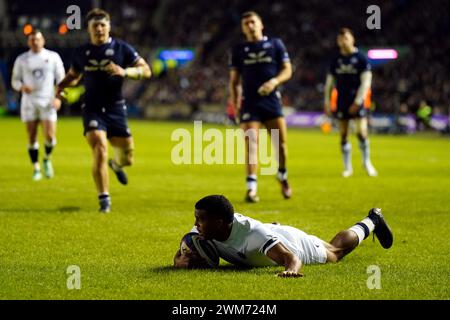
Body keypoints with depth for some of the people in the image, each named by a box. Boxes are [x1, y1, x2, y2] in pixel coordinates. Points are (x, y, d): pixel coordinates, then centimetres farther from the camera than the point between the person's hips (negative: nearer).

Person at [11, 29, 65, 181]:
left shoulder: (53, 57, 5)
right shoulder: (22, 59, 7)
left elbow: (61, 79, 6)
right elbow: (15, 80, 10)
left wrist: (59, 97, -7)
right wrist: (21, 87, -13)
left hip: (48, 102, -1)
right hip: (29, 101, 1)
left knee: (50, 136, -10)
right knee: (31, 137, 0)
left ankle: (47, 159, 19)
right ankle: (36, 168, 12)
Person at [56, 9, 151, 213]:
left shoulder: (122, 48, -1)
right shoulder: (82, 52, 6)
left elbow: (146, 71, -3)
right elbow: (73, 75, 23)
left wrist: (124, 72, -22)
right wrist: (61, 87, 1)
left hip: (116, 109, 0)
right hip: (92, 109, 0)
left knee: (127, 157, 3)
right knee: (100, 148, -22)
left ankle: (117, 165, 44)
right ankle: (104, 199, -14)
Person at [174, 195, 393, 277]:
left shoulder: (253, 233, -49)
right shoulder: (202, 230, -32)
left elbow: (291, 258, -54)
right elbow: (179, 257, -25)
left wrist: (291, 269, -79)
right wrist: (185, 261, -50)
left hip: (293, 244, -4)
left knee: (336, 251, 26)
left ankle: (372, 221, 50)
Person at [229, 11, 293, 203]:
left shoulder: (275, 44, 7)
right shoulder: (239, 50, 10)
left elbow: (287, 70, 6)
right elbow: (234, 81, 12)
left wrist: (274, 81, -14)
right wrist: (235, 105, 3)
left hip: (271, 100, 0)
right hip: (249, 102, 0)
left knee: (281, 143, -2)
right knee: (251, 143, -12)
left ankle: (282, 177, 25)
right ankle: (251, 188, -14)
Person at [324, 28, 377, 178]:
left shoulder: (361, 58, -3)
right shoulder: (336, 60, 9)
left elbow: (366, 82, -7)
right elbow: (330, 82, 14)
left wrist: (358, 101, -13)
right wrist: (327, 102, 7)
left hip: (356, 102, -4)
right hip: (341, 102, 4)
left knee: (362, 132, -12)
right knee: (343, 135, 4)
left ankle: (367, 162, 7)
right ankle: (347, 167, 12)